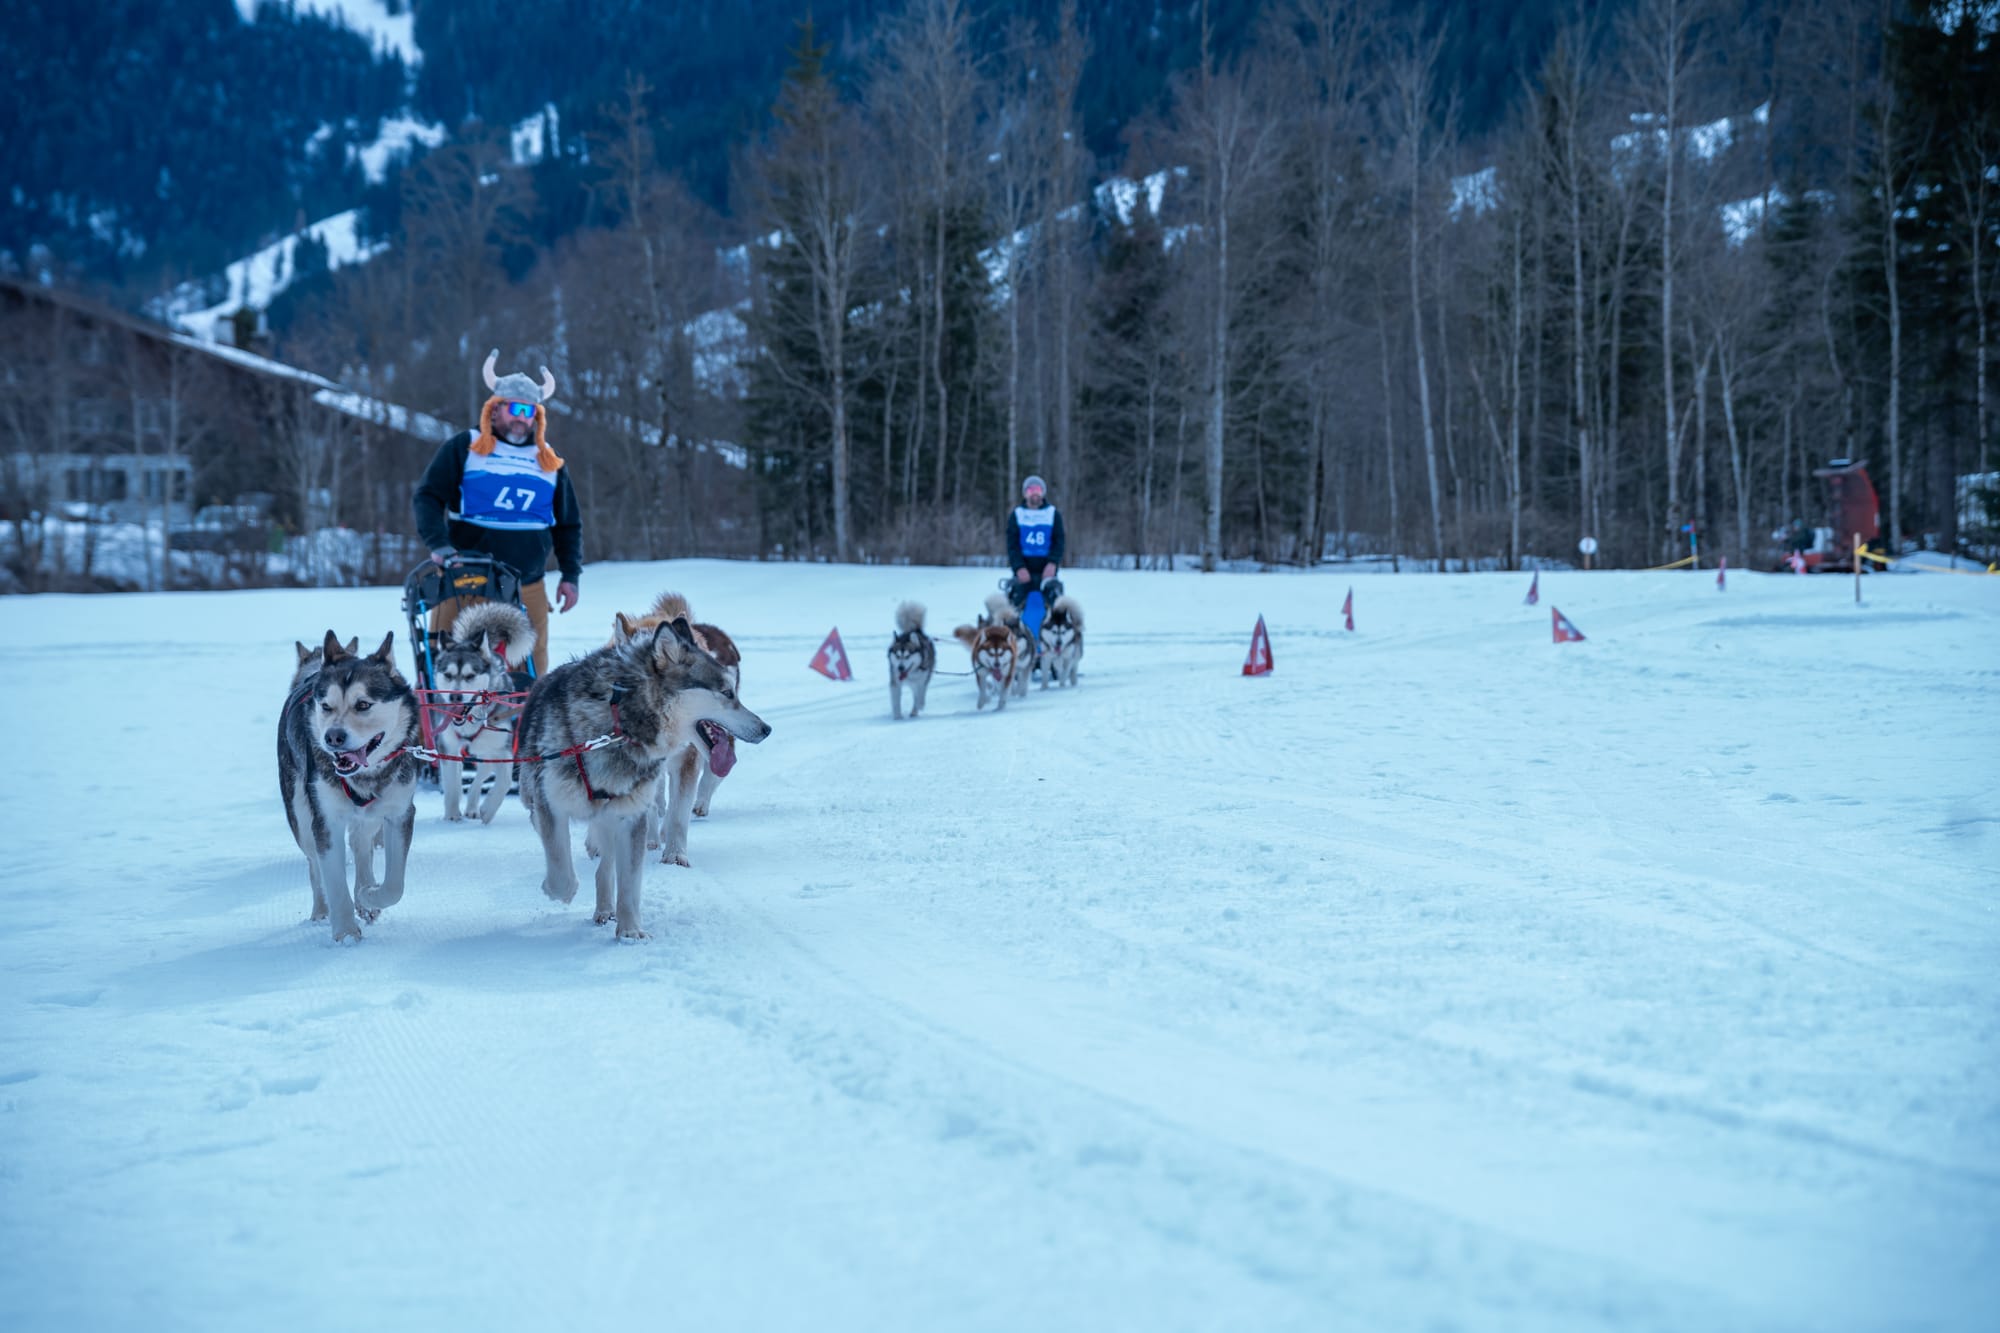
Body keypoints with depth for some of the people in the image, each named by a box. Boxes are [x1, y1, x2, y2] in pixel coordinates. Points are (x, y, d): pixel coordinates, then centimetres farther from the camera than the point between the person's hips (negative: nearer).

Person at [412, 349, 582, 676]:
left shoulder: (549, 462, 16)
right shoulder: (463, 448, 4)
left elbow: (569, 524, 21)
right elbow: (427, 498, -1)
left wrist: (571, 575, 10)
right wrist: (439, 544, -17)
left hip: (528, 591, 3)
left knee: (531, 673, 1)